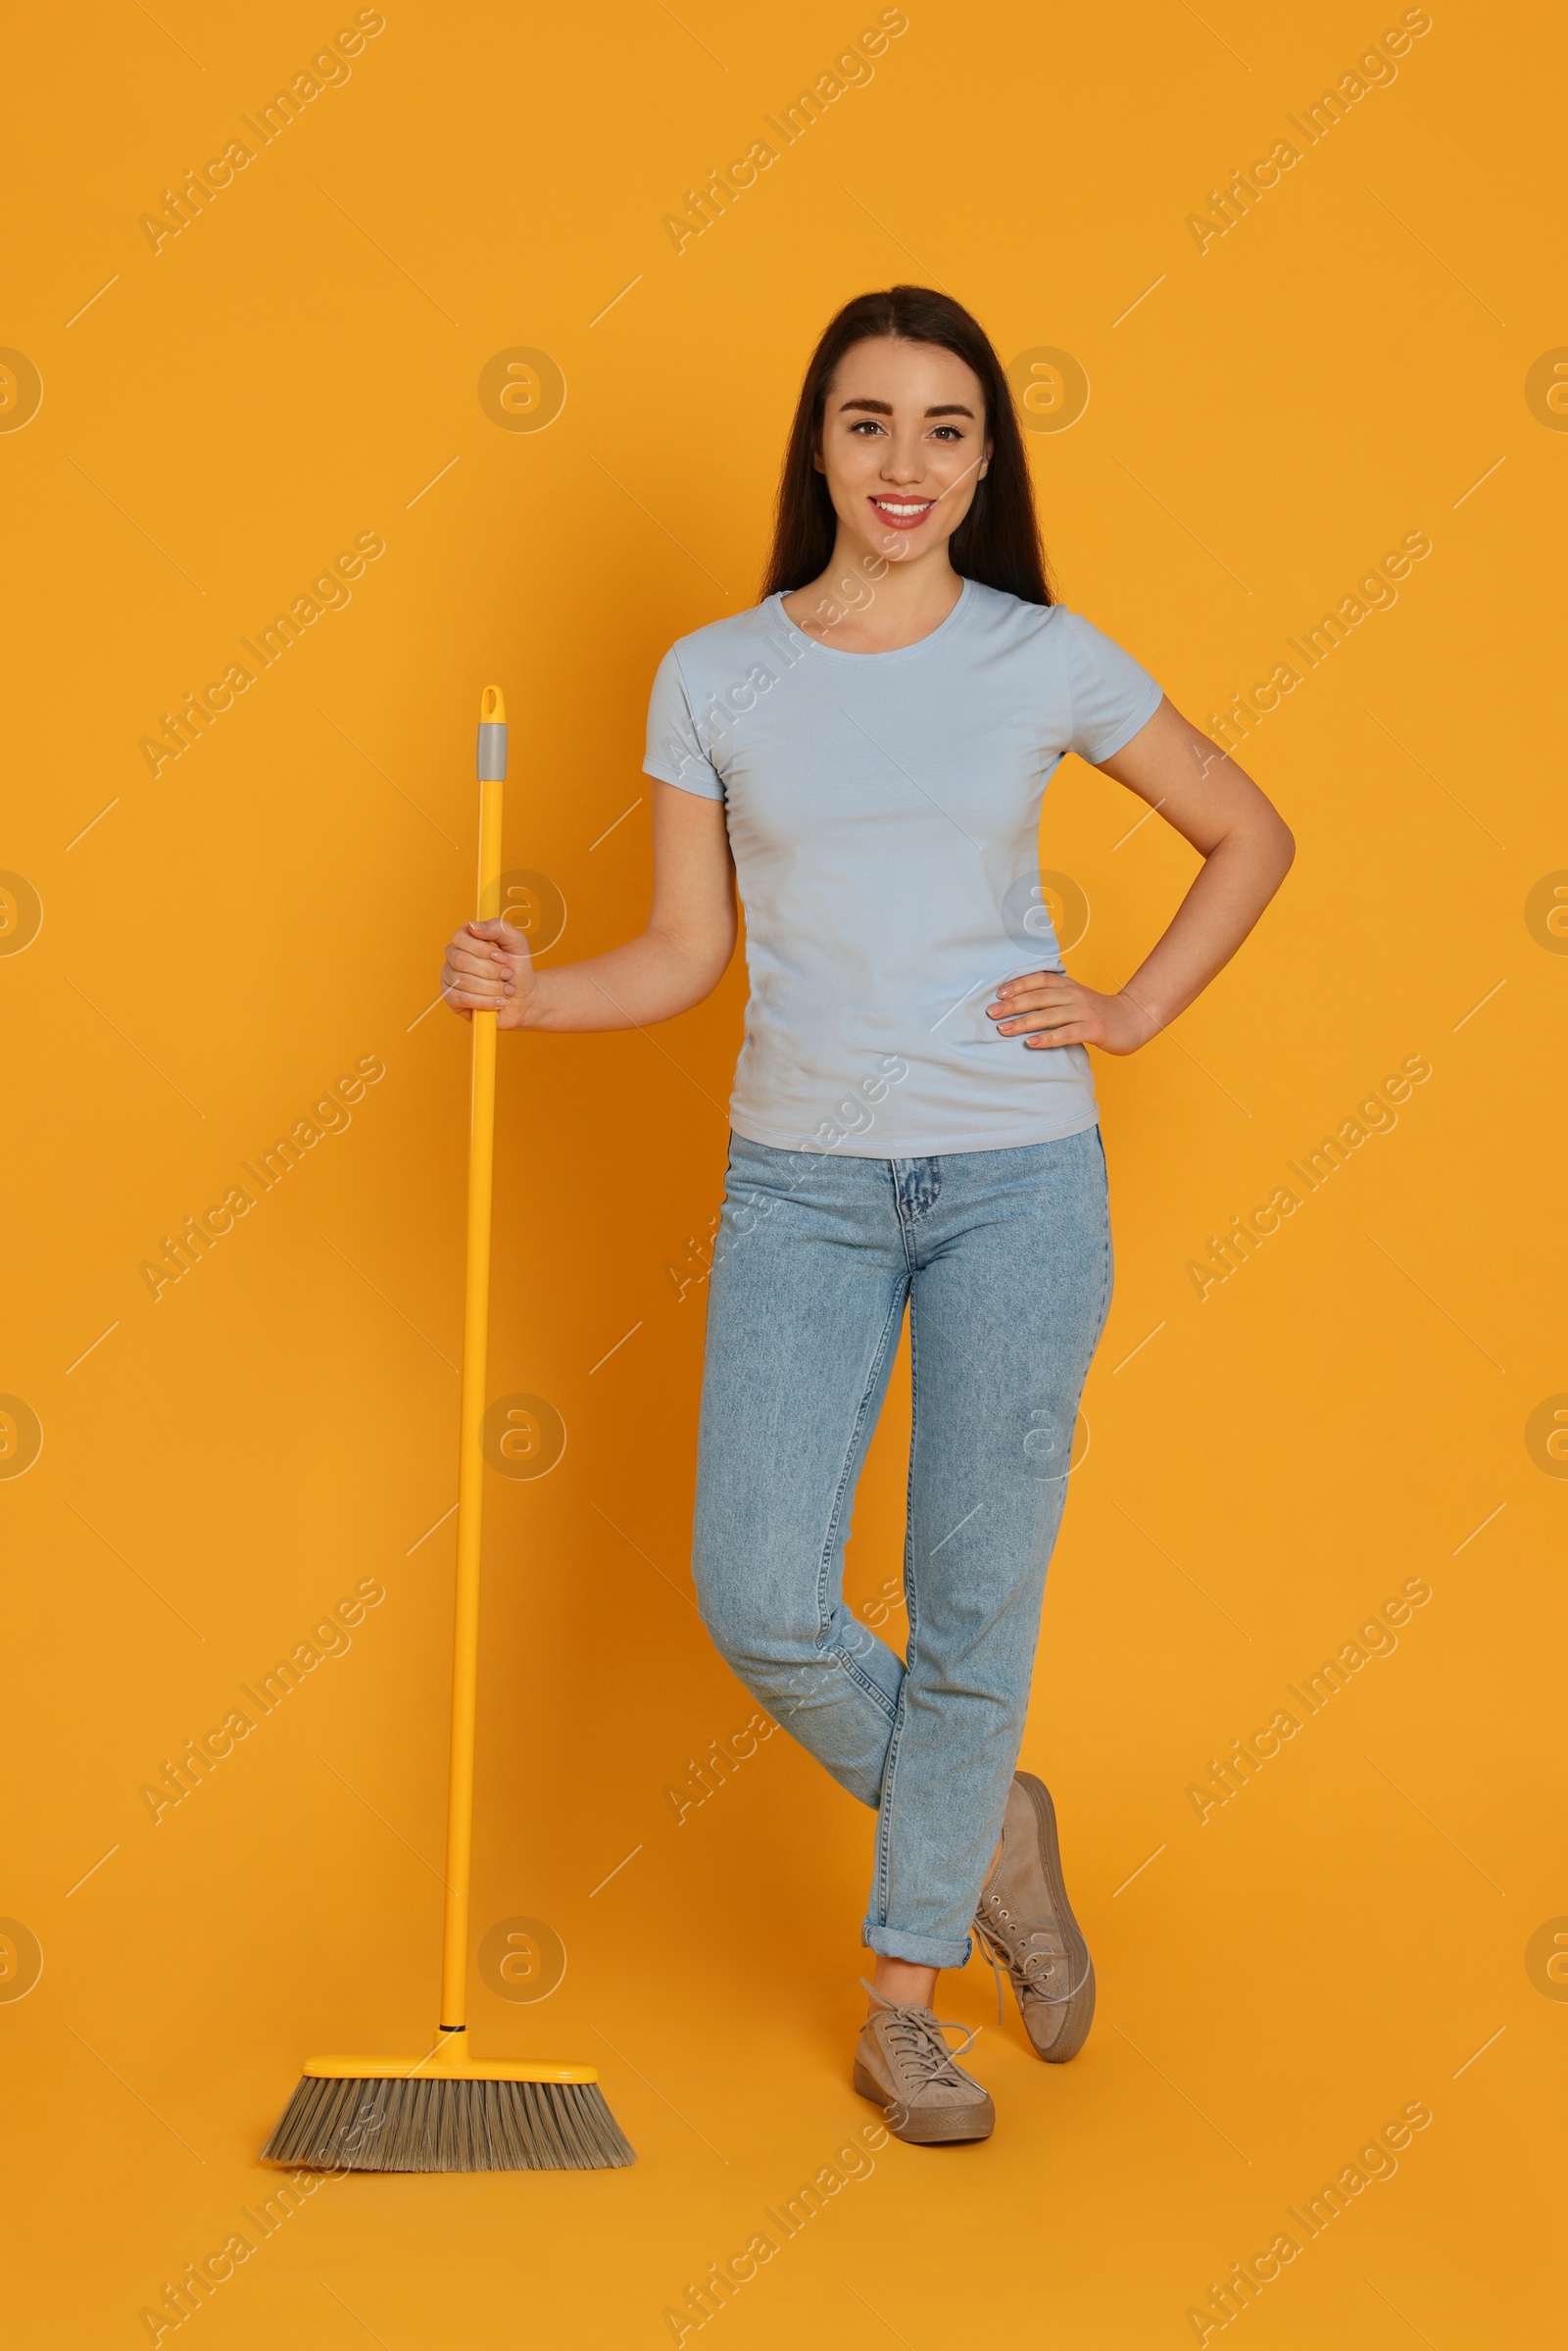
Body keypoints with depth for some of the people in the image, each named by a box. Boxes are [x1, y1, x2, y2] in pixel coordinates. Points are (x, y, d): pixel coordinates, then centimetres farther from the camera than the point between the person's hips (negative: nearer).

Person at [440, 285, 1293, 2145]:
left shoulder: (1046, 662, 1)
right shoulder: (714, 678, 3)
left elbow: (1250, 836, 13)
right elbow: (685, 953, 5)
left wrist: (1137, 1010, 2)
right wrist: (524, 992, -12)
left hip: (1016, 1176, -1)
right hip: (802, 1178, 1)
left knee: (974, 1599, 3)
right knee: (759, 1602, -6)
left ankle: (905, 2001, 21)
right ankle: (986, 1824, 24)